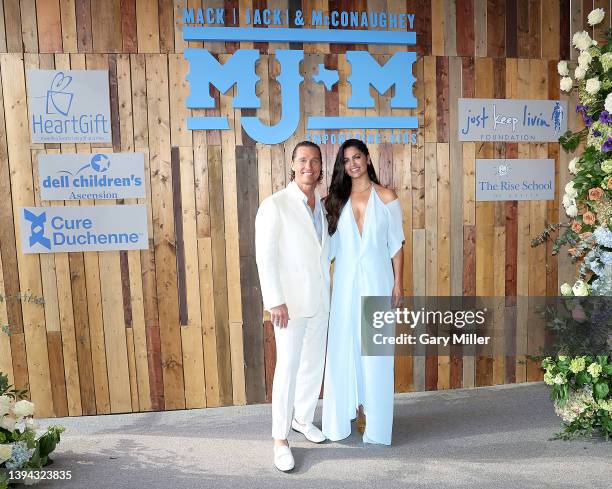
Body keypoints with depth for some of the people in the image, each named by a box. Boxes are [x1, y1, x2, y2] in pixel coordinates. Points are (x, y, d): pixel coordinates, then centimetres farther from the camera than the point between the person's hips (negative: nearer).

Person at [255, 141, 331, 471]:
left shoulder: (322, 205, 10)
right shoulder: (275, 204, -11)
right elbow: (264, 255, -15)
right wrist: (275, 301, -19)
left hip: (320, 300, 7)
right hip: (291, 301, -6)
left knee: (314, 365, 15)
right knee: (288, 368, -1)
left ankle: (303, 419, 36)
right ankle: (280, 438, 14)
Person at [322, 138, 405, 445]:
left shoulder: (386, 197, 0)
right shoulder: (337, 199, 6)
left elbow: (396, 243, 1)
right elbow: (331, 243, 4)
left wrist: (398, 281, -3)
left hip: (376, 280, -2)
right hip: (345, 281, 2)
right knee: (344, 345, 7)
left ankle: (374, 418, 18)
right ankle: (348, 409, 24)